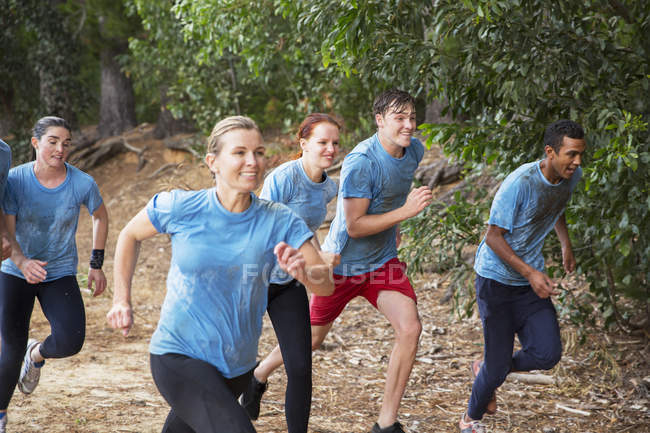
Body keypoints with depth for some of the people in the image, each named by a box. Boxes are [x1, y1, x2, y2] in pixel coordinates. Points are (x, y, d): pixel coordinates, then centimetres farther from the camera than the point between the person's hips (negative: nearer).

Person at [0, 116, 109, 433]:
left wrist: (96, 264, 6)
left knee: (70, 342, -20)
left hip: (60, 274, 1)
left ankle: (37, 354, 17)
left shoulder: (82, 184, -12)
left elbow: (100, 215, 7)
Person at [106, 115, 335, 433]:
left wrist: (304, 272, -34)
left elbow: (327, 284, -12)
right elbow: (130, 235, 6)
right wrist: (122, 300, 0)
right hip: (179, 356, -4)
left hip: (238, 365, 4)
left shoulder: (279, 222, -8)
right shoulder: (181, 208, -13)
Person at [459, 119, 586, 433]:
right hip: (496, 279, -6)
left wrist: (566, 246, 17)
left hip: (532, 279, 6)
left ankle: (486, 371, 23)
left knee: (548, 354, -6)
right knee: (499, 365, -2)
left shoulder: (571, 176, -4)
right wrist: (530, 273, -26)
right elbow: (493, 236, -20)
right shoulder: (520, 183, -26)